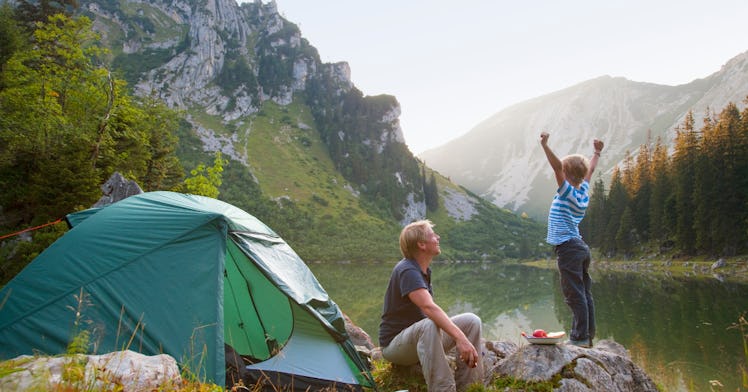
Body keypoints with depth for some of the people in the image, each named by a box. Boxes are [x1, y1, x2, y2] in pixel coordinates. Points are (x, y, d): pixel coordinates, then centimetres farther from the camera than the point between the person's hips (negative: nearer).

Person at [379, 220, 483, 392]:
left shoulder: (423, 269, 5)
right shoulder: (408, 271, -24)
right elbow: (429, 307, -39)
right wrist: (460, 338, -46)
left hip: (421, 337, 9)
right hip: (395, 344, -9)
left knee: (471, 320, -6)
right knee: (429, 325, -40)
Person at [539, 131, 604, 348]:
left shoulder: (568, 191, -9)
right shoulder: (583, 191, 11)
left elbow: (557, 167, -21)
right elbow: (590, 170, 28)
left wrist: (545, 145, -26)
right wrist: (597, 152, 42)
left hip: (568, 248, -8)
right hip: (581, 247, 8)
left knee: (575, 294, -6)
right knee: (584, 294, 10)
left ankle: (580, 337, -4)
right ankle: (587, 336, 15)